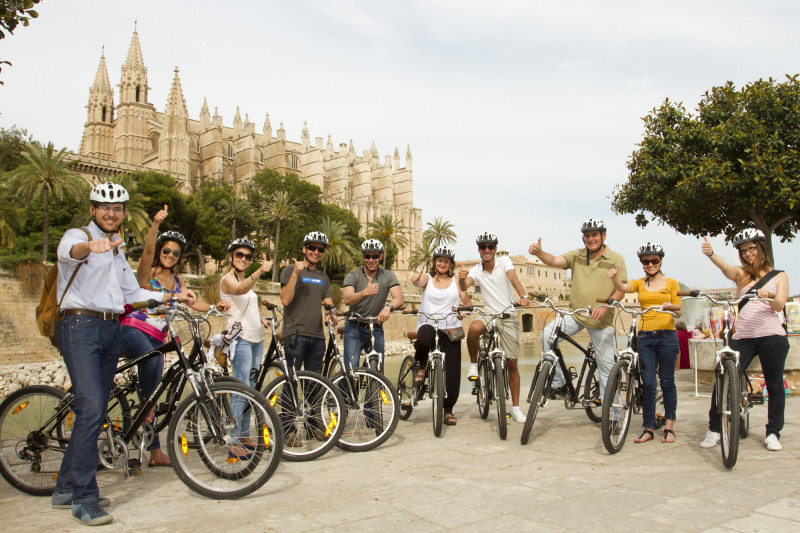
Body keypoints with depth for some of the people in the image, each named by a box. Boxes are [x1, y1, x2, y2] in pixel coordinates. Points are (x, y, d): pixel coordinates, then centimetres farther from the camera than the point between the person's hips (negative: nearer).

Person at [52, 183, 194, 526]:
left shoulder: (117, 250, 22)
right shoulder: (78, 236, -1)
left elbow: (132, 294, 25)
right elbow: (70, 251, -27)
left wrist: (172, 296, 14)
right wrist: (89, 247, -50)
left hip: (110, 331, 8)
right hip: (80, 326, -8)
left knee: (94, 412, 10)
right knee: (91, 409, -17)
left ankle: (65, 488, 22)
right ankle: (84, 498, -10)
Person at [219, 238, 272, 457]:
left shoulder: (246, 280, 19)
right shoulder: (228, 279, -7)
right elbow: (240, 290, -31)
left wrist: (262, 319, 13)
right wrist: (260, 271, -46)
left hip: (256, 338, 9)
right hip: (240, 338, -9)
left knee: (251, 389, 11)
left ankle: (245, 436, 19)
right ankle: (234, 443, -9)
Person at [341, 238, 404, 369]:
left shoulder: (388, 276, 0)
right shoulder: (352, 276, -5)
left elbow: (399, 298, -14)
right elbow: (347, 300, -21)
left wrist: (388, 307, -37)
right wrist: (365, 292, -41)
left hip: (376, 329, 2)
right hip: (354, 328, -2)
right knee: (351, 366, -13)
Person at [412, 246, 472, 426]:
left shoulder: (456, 281, 12)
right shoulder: (427, 278, 7)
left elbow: (467, 301, 8)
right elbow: (419, 282, -16)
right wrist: (415, 279, -40)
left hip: (450, 328, 2)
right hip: (428, 324, -2)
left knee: (452, 369, -3)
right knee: (424, 338, -39)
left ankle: (448, 409, 11)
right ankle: (422, 366, -5)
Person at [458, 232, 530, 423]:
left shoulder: (504, 261, -4)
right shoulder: (476, 270, -1)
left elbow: (513, 278, -21)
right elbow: (464, 287, -19)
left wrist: (523, 296, -40)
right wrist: (461, 278, -43)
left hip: (509, 316, 0)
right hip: (489, 314, 0)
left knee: (512, 363, 2)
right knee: (474, 328, -36)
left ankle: (516, 407, 15)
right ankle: (474, 364, -10)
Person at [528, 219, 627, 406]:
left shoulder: (615, 259, -1)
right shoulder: (577, 255, 4)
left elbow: (621, 290, -5)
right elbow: (554, 261, -13)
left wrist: (605, 307, -23)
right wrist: (539, 253, -35)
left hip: (602, 320, -2)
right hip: (576, 315, 2)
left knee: (606, 366, 4)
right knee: (548, 334, -22)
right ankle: (558, 384, -9)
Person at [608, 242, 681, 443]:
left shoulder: (671, 283, 7)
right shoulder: (639, 284, 10)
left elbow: (678, 312, 3)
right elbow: (622, 288, -11)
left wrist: (671, 307, -19)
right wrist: (614, 277, -32)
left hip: (667, 335, -1)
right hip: (645, 337, 1)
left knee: (667, 382, 4)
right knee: (648, 384, 0)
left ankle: (669, 426, 16)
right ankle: (648, 428, 7)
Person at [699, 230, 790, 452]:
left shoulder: (779, 276, 10)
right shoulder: (741, 274, 11)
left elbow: (780, 305, -4)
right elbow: (725, 268, -13)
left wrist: (770, 296, -28)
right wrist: (710, 254, -34)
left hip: (772, 336, -1)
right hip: (743, 337, 1)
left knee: (774, 386, 5)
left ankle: (773, 433, 20)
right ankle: (714, 430, 6)